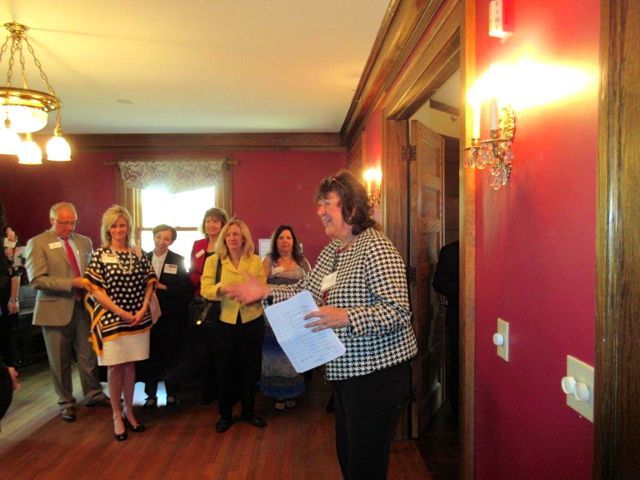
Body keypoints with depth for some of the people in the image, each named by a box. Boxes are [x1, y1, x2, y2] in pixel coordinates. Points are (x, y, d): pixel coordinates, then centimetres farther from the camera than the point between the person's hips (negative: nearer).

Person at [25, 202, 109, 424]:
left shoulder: (84, 241, 9)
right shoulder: (37, 243, -6)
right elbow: (37, 279, -15)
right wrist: (72, 283, -21)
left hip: (83, 306, 4)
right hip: (56, 308, -3)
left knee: (88, 354, 11)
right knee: (60, 360, 9)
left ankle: (93, 394, 29)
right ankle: (66, 401, 27)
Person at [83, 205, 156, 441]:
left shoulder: (138, 253, 4)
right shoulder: (100, 254, -6)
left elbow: (149, 283, 6)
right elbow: (95, 289, -10)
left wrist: (143, 309, -8)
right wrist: (120, 312, -14)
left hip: (138, 318, 3)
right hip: (111, 318, -3)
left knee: (130, 365, 12)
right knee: (115, 367, 5)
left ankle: (129, 411, 26)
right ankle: (117, 416, 19)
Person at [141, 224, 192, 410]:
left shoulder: (178, 261, -3)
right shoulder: (144, 258, 5)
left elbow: (187, 290, -9)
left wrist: (164, 287, -17)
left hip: (171, 317, -1)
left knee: (171, 357, 10)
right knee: (150, 356, 7)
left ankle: (172, 395, 24)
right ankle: (151, 395, 22)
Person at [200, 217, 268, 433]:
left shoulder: (255, 261, 2)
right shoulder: (213, 260, -1)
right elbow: (205, 290, -11)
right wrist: (221, 289, -30)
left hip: (252, 321, 1)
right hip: (225, 322, -1)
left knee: (250, 368, 11)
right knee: (225, 369, 8)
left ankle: (249, 411, 30)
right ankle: (225, 414, 26)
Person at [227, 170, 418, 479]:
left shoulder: (376, 250, -19)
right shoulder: (331, 250, 9)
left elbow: (399, 312, -25)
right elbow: (306, 292, 14)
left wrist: (346, 317, -35)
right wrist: (267, 292, 3)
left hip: (376, 373, -9)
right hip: (344, 371, 9)